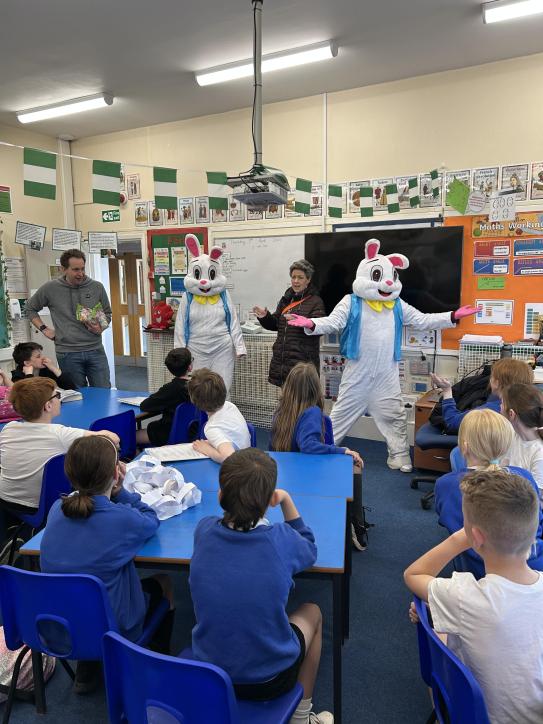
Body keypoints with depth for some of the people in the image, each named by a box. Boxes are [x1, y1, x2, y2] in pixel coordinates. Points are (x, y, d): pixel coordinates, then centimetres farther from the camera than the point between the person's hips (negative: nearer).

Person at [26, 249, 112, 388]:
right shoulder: (50, 288, 0)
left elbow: (107, 313, 15)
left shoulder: (97, 287, 3)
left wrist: (101, 328, -5)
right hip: (68, 353, -1)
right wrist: (44, 329, 4)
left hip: (96, 350, 1)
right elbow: (30, 309, 16)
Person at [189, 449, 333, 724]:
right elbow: (310, 549, 1)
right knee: (312, 611, 25)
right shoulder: (281, 539, -23)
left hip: (207, 673, 3)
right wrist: (286, 499, -1)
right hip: (269, 680, -2)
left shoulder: (204, 530, -16)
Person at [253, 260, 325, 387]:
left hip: (303, 361, -6)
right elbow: (275, 324, 21)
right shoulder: (286, 299, 17)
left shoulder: (315, 301, -3)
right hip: (281, 360, 6)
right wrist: (265, 317, 1)